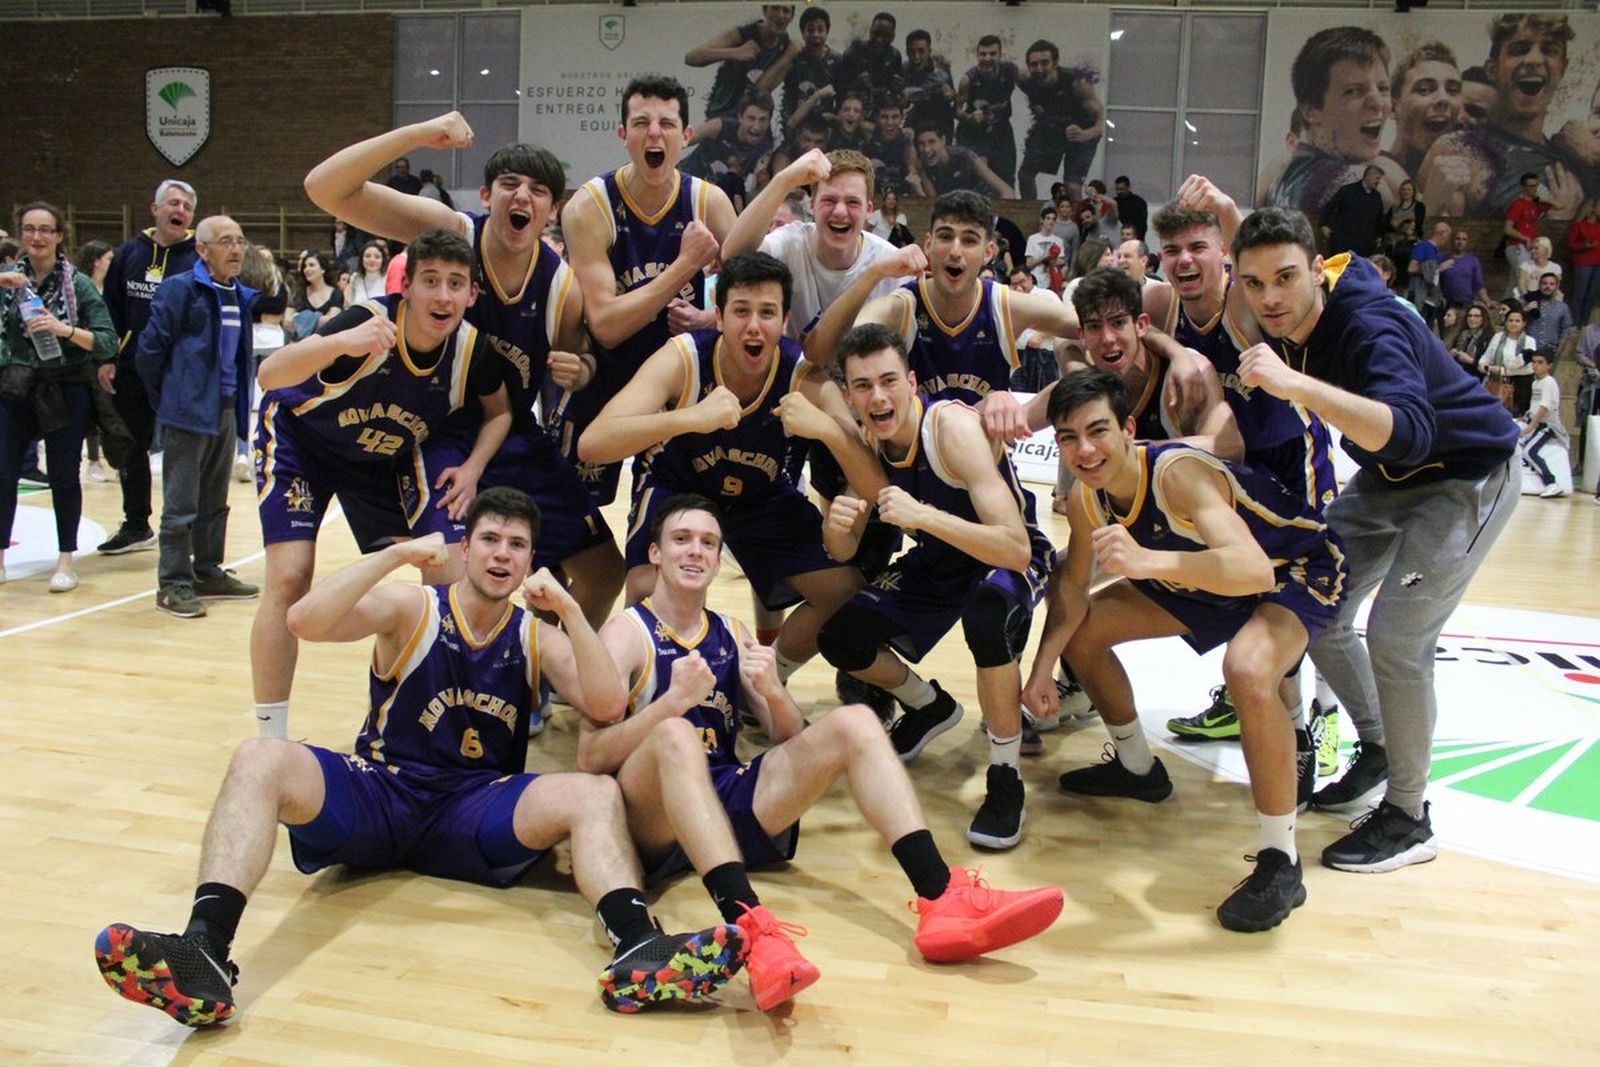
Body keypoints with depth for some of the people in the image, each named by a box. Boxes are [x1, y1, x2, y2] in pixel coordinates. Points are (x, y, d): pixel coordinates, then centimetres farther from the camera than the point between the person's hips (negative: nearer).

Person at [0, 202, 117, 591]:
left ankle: (66, 559, 14)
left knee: (63, 476, 3)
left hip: (66, 390, -2)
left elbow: (108, 341, -9)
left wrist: (65, 330, -24)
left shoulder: (78, 283, -3)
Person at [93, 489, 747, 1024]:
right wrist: (398, 555, -20)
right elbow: (304, 621, -15)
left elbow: (606, 707, -7)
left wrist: (568, 609, -16)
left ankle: (638, 954, -47)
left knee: (597, 795, -25)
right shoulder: (412, 609, 1)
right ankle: (204, 953, -43)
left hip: (477, 810, 1)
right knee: (258, 761, -27)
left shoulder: (536, 636, 8)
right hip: (377, 792, 0)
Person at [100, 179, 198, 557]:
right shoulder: (130, 251, 6)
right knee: (131, 448, 14)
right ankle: (136, 526, 28)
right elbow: (111, 308, 9)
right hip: (130, 371, 5)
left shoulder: (199, 257, -5)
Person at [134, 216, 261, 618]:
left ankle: (208, 573, 27)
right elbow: (149, 350, -10)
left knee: (215, 503, 16)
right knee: (181, 506, -1)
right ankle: (173, 584, 6)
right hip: (189, 414, -7)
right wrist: (166, 401, -3)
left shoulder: (242, 296, 11)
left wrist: (240, 402, 11)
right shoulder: (180, 289, -10)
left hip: (226, 412, 7)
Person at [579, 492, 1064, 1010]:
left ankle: (942, 900, -26)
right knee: (676, 735, -36)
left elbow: (793, 742, 13)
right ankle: (749, 929, -54)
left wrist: (773, 692, -9)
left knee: (854, 722, -10)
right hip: (657, 821, -5)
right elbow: (589, 759, -11)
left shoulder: (731, 635, 17)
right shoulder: (628, 632, 1)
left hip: (732, 807, 5)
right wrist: (672, 700, -25)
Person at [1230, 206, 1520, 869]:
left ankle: (1408, 820, 2)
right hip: (1388, 476, 8)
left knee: (1396, 636, -16)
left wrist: (1298, 385, -59)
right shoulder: (1286, 322, -11)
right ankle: (1378, 753, 26)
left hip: (1466, 478, -8)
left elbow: (1409, 432, -50)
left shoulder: (1370, 326, -33)